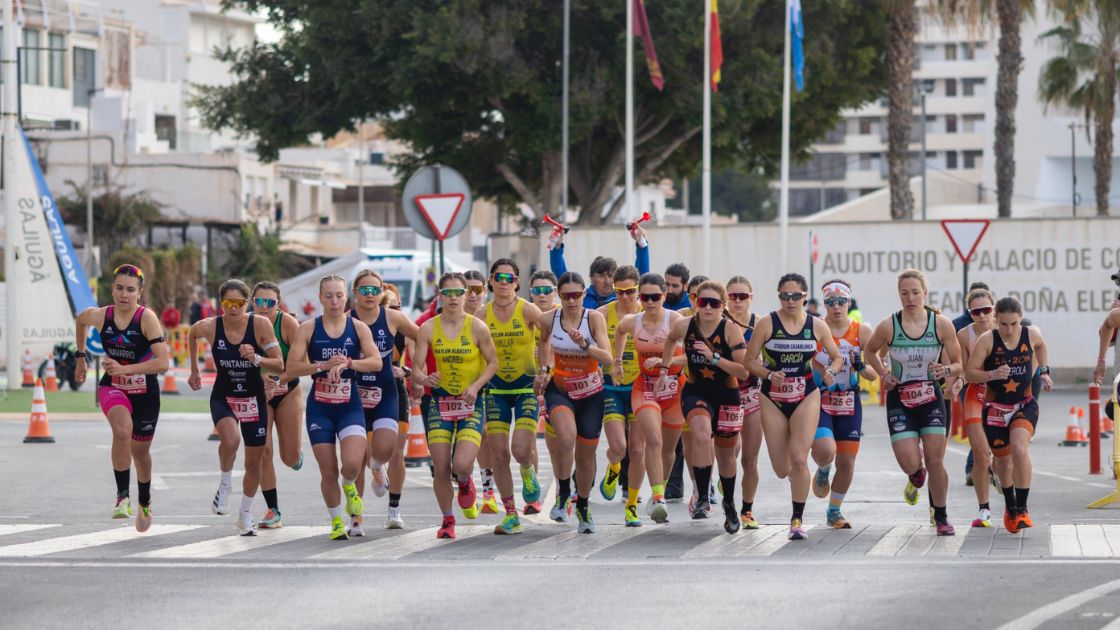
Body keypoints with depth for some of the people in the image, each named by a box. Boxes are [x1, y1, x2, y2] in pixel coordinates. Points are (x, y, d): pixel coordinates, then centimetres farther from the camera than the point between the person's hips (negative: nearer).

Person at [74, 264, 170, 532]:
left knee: (140, 451, 15)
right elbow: (80, 320, 18)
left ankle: (144, 503, 43)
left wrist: (125, 369, -32)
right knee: (122, 430, -32)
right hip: (112, 387, 1)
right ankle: (122, 496, -26)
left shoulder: (147, 318, -20)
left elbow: (162, 363, -26)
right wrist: (80, 356, 18)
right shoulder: (100, 316, -9)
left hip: (144, 391, -1)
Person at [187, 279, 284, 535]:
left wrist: (257, 359, -32)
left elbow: (280, 365, -14)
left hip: (254, 399, 1)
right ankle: (225, 485, -4)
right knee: (230, 440, -32)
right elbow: (192, 334, 11)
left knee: (254, 462, 9)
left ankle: (246, 515, 31)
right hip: (223, 397, -1)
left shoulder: (260, 325, -17)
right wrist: (194, 370, 17)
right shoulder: (210, 327, -14)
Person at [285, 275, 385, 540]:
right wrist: (323, 366, -21)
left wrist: (348, 363, -28)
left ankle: (349, 487, 16)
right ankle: (336, 522, 23)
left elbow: (376, 362, -12)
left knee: (352, 463, -20)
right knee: (328, 473, 1)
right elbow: (291, 368, -8)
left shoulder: (358, 329, 1)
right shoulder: (308, 329, -1)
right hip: (319, 406, 0)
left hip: (350, 406, 0)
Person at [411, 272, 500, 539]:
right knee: (441, 469, -2)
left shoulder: (477, 327, -8)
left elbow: (493, 362, 0)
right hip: (440, 400, 2)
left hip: (471, 402, -2)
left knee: (462, 465, -17)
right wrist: (424, 379, -27)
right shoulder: (428, 329, -5)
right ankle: (447, 520, 19)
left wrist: (476, 386, -15)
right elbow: (416, 368, -5)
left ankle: (466, 484, 22)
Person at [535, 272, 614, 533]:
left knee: (586, 455, 10)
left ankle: (583, 506, 33)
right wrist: (544, 369, 8)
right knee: (566, 437, -30)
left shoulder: (594, 318, -15)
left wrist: (585, 345, -39)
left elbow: (608, 359, -24)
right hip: (559, 389, 0)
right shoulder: (549, 320, -9)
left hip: (591, 394, 0)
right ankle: (563, 494, -11)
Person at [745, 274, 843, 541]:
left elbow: (837, 357, 10)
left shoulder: (817, 326, 0)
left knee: (798, 460, -15)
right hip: (773, 398, 0)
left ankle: (797, 519, -3)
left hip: (806, 398, 0)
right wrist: (769, 374, -21)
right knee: (781, 469, 3)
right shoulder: (766, 324, -5)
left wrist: (831, 371, -12)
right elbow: (750, 360, -3)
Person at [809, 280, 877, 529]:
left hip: (849, 404, 3)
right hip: (819, 401, -3)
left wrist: (861, 366, -19)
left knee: (847, 462, 3)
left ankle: (834, 511, 23)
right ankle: (823, 471, 14)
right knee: (825, 451, -24)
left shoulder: (862, 331, 1)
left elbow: (873, 374, 2)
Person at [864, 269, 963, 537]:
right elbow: (869, 352, 12)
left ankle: (940, 517, 16)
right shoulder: (888, 327, -8)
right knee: (910, 464, -11)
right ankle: (916, 477, 28)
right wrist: (883, 374, -4)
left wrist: (947, 370, -21)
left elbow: (959, 364, 1)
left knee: (935, 462, -3)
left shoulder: (941, 324, -7)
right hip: (899, 400, 0)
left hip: (931, 398, 0)